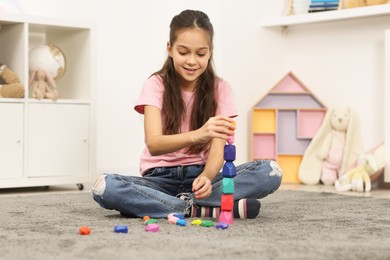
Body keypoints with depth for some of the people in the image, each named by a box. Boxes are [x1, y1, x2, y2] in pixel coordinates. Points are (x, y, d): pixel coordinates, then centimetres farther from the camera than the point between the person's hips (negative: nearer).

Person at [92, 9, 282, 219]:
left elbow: (218, 148, -13)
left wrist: (206, 176, -37)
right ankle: (206, 209, -31)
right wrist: (196, 135, -44)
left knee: (270, 172, -23)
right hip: (161, 177, -1)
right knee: (104, 187, -33)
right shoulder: (156, 85, -7)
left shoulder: (219, 88, -2)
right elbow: (153, 145, -23)